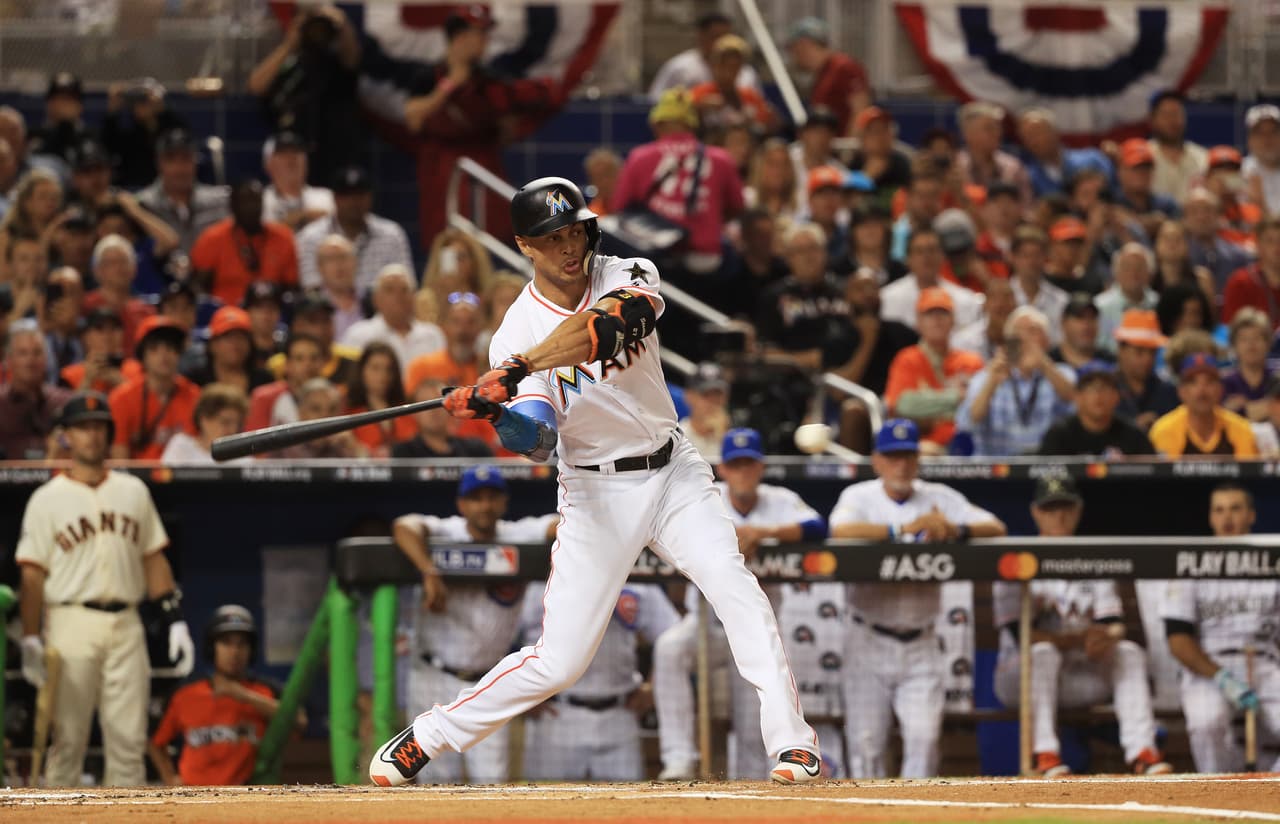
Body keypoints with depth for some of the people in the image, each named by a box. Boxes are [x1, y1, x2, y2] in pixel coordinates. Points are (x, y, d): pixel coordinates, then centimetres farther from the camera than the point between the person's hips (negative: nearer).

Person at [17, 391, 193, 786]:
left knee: (129, 739, 1)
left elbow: (154, 559, 16)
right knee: (67, 738, -3)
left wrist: (176, 621, 7)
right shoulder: (48, 499, 2)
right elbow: (32, 575, -2)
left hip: (125, 623, 4)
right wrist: (31, 642, -9)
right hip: (70, 623, -4)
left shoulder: (133, 491, 14)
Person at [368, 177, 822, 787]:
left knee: (733, 584, -22)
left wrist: (523, 367, -42)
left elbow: (602, 327, -31)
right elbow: (538, 441, -19)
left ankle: (791, 742, -19)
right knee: (558, 660, -5)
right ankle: (424, 740, 11)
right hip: (596, 491, -2)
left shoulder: (629, 279, -7)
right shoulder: (516, 334, -9)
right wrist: (498, 415, -41)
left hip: (673, 470, 2)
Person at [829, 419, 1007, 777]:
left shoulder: (939, 499, 6)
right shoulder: (859, 497, 0)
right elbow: (841, 531, -22)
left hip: (920, 645, 1)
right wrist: (902, 529, -32)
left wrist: (957, 530, -26)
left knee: (924, 734, -10)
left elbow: (996, 528, -4)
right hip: (870, 642, -1)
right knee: (866, 739, -2)